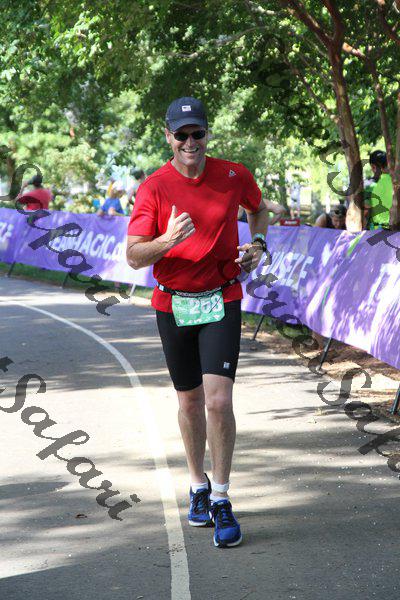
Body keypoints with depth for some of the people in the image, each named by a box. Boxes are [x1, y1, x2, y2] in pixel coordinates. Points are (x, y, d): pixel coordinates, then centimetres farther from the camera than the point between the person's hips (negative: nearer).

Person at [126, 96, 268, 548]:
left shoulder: (234, 175, -1)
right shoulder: (154, 188, -7)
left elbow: (258, 208, 24)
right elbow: (134, 256, -14)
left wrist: (257, 245, 6)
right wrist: (167, 241, -33)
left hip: (221, 303, 0)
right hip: (173, 306, 1)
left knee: (219, 400, -13)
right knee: (190, 401, 12)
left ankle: (221, 502, -3)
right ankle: (198, 487, 32)